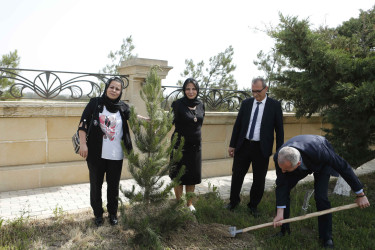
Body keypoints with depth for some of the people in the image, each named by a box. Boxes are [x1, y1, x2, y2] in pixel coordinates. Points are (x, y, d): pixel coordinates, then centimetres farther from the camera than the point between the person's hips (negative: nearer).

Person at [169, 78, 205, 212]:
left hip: (195, 145, 5)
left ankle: (189, 203, 28)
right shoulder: (178, 104, -11)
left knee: (193, 176, 13)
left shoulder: (200, 105, 5)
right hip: (180, 145, -5)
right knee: (179, 175, 6)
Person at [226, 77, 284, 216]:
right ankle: (234, 201, 31)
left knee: (259, 179, 8)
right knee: (237, 175, 10)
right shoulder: (246, 103, 5)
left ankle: (253, 206, 27)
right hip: (243, 146, 2)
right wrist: (232, 145, 6)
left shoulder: (274, 105, -3)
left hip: (261, 148, -2)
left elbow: (279, 129, 0)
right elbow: (237, 125, 8)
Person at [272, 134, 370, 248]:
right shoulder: (279, 158, -36)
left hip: (322, 163, -3)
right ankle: (283, 228, 11)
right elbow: (281, 186, -26)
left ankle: (327, 238, 2)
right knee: (282, 189, -7)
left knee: (321, 197, -18)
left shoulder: (318, 151, -45)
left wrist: (360, 194, -20)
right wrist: (279, 214, -29)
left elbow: (343, 167, -31)